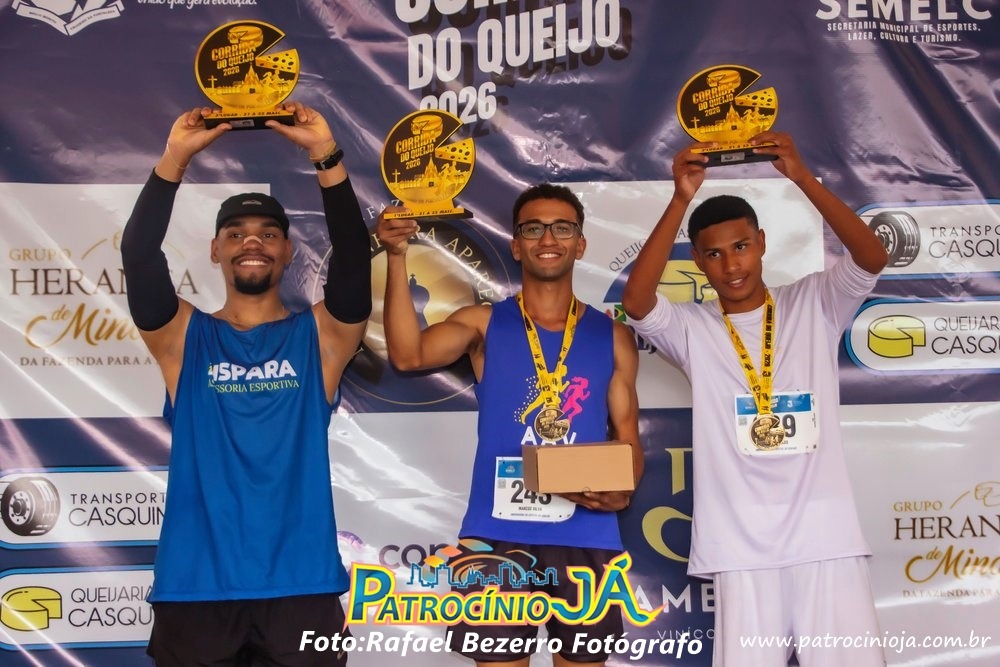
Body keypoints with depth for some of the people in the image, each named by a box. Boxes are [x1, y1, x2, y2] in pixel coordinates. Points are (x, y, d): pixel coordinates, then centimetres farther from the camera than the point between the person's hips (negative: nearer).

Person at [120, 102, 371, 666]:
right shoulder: (184, 337, 7)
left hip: (301, 588, 0)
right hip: (195, 589, 1)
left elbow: (354, 254, -8)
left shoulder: (321, 336, 7)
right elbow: (138, 255, -8)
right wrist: (175, 159, -15)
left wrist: (327, 157, -17)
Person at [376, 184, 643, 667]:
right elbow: (408, 354, -13)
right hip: (499, 534, -1)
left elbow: (627, 437, 10)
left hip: (586, 537, 2)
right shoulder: (483, 324, 5)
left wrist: (623, 489, -11)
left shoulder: (612, 337, 9)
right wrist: (397, 258, -23)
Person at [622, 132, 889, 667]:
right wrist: (681, 200, -16)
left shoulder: (814, 304, 8)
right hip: (741, 544, 0)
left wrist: (802, 177, -17)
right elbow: (635, 302, -12)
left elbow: (872, 259, -8)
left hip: (827, 536, 1)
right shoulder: (692, 329, 6)